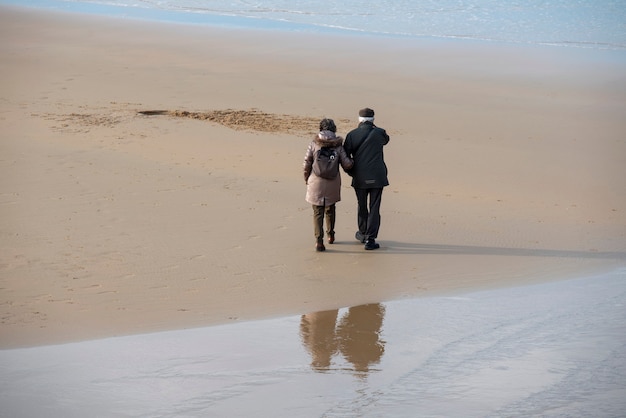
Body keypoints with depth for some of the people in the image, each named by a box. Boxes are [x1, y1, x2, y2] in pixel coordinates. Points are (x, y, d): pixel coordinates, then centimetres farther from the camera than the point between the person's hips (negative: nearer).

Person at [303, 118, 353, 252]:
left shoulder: (314, 144, -5)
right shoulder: (338, 145, -3)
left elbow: (306, 164, -5)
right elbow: (347, 165, -4)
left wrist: (307, 179, 9)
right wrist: (352, 159, 19)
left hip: (316, 182, -2)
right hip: (333, 183, 2)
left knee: (318, 212, 3)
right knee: (330, 208, 24)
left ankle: (319, 241, -9)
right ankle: (330, 234, 38)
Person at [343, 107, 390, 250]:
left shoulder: (352, 135, -3)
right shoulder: (379, 133, -6)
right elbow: (386, 139, 19)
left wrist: (351, 172, 14)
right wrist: (373, 127, 14)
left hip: (359, 178, 2)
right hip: (377, 177, -2)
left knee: (361, 206, 19)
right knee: (374, 208, 2)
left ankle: (363, 233, 34)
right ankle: (370, 239, -2)